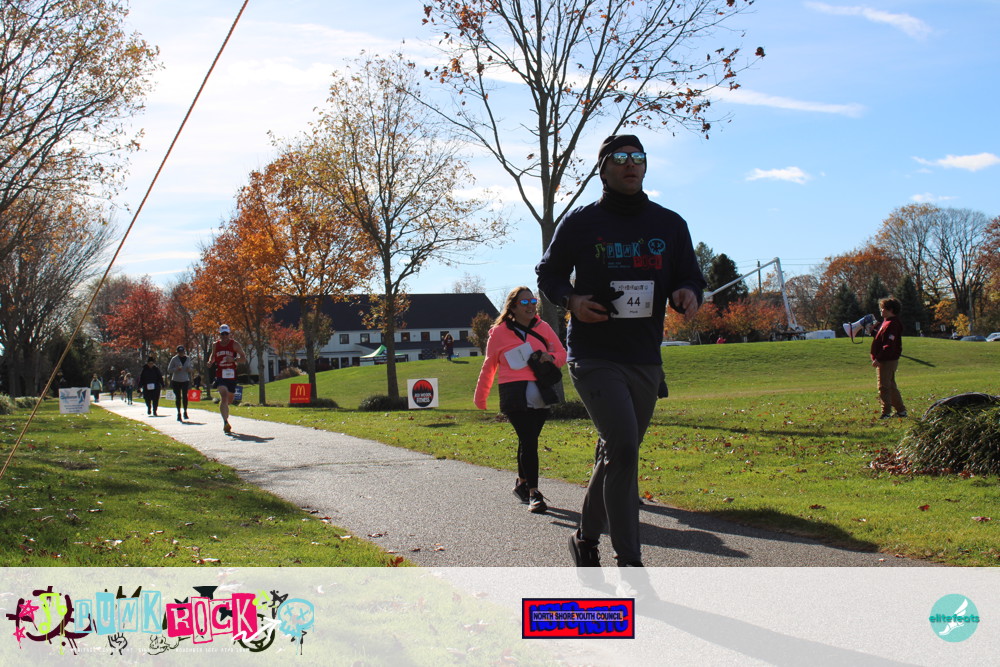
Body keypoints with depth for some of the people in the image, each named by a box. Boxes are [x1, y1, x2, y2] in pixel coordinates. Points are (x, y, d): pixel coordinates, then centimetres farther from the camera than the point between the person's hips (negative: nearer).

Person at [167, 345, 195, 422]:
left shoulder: (188, 359, 7)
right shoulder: (174, 359, -1)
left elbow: (191, 369, 17)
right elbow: (169, 370, -1)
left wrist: (190, 369, -6)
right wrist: (176, 369, -18)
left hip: (185, 380, 1)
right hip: (176, 381, -1)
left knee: (185, 395, -12)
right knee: (178, 397, 1)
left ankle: (185, 412, -1)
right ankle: (179, 413, 10)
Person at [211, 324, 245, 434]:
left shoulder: (235, 344, -1)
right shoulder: (215, 345, 5)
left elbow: (243, 357, -2)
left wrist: (234, 359, -21)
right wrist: (211, 362, 1)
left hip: (231, 376, 1)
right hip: (220, 376, -1)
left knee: (229, 400, 14)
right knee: (224, 397, -21)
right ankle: (225, 422, -28)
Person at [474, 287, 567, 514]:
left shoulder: (542, 328, 10)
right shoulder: (499, 333, 3)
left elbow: (561, 353, 16)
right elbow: (489, 366, 12)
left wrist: (551, 357, -8)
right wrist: (480, 397, 17)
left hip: (540, 393, 3)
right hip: (515, 395, -3)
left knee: (528, 441, 9)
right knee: (528, 441, -12)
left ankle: (522, 483, 30)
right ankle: (533, 493, -10)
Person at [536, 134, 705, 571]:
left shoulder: (669, 224, 7)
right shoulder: (580, 223, -1)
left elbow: (689, 277, 13)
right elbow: (549, 273, 8)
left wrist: (688, 294, -12)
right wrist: (571, 300, -13)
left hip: (645, 360, 5)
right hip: (594, 357, -5)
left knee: (616, 455, 14)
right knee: (623, 447, -19)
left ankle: (587, 537, 34)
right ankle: (629, 560, -13)